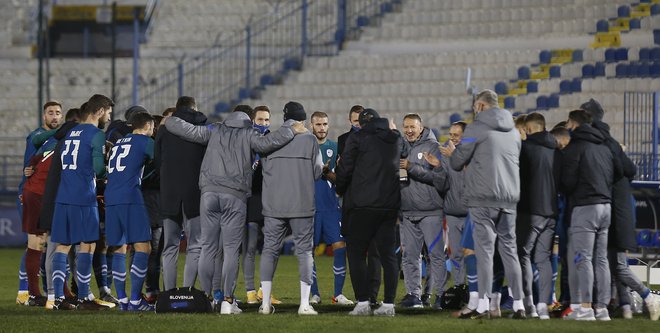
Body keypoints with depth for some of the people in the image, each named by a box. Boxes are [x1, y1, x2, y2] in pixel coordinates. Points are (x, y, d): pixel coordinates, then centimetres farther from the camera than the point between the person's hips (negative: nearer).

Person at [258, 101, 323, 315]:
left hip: (273, 204, 2)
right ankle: (304, 303, -3)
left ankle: (266, 302, 5)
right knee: (304, 250, 4)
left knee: (270, 249, 9)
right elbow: (318, 171, -1)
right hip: (302, 205, -2)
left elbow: (264, 168, 2)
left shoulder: (270, 138, 1)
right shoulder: (309, 140, -2)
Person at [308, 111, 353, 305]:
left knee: (340, 247, -6)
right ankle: (314, 294, 8)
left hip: (331, 205, 1)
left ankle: (338, 294, 0)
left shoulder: (335, 148, 9)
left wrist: (327, 173, -15)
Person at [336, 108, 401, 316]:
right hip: (390, 204, 5)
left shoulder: (358, 138, -4)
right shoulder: (396, 140, 11)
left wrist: (340, 190, 14)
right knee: (388, 254, 8)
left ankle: (363, 303, -7)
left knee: (356, 253, 1)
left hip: (363, 205, -5)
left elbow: (344, 169, -4)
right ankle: (389, 303, 4)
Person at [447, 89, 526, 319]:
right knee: (509, 250, 9)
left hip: (483, 199, -5)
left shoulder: (476, 128, -5)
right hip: (509, 197, 5)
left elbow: (457, 162, -2)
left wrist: (453, 153, 23)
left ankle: (483, 304, -11)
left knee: (485, 250, -5)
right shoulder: (514, 132, 16)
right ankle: (518, 305, 7)